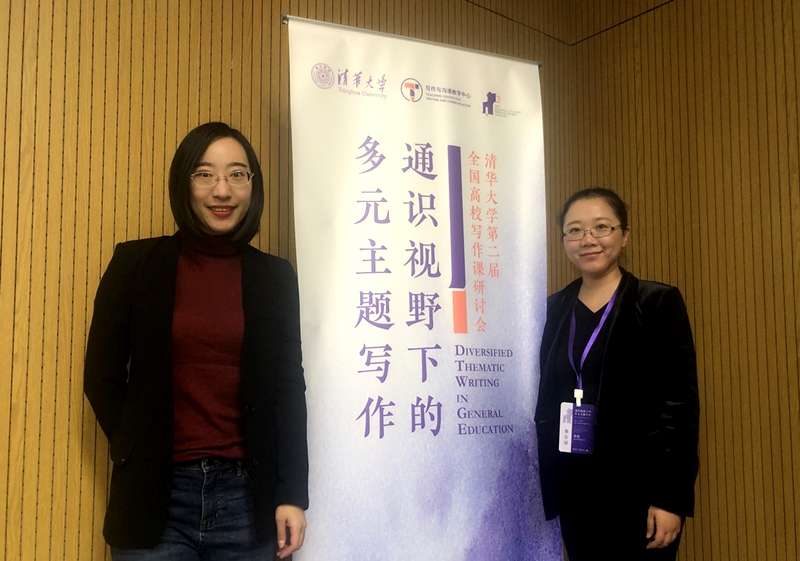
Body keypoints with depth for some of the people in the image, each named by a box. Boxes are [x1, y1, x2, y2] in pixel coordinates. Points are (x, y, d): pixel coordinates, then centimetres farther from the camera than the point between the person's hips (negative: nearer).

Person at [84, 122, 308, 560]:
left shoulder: (274, 276, 5)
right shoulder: (136, 263, 0)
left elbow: (287, 388, 5)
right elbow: (101, 376, 4)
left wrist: (292, 493, 1)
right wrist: (140, 455, 1)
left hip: (247, 497, 2)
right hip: (154, 495, -1)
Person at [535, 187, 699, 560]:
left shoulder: (658, 303, -5)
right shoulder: (554, 308, 8)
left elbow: (681, 403, -9)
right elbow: (545, 399, 11)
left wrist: (671, 498, -15)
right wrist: (544, 485, 8)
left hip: (637, 487, -4)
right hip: (573, 487, 4)